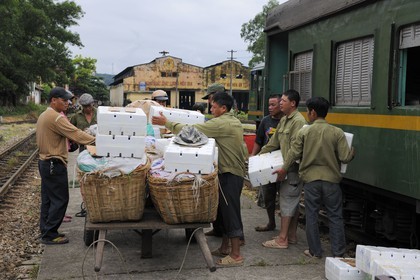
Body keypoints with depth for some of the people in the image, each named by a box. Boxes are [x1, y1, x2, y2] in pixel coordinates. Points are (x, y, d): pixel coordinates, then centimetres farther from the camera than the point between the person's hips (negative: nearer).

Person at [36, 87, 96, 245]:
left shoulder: (44, 115, 14)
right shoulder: (56, 117, -19)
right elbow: (75, 134, -25)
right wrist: (97, 141, -25)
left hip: (45, 162, 11)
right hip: (54, 165, -10)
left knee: (48, 199, 14)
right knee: (60, 200, -3)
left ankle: (46, 231, 22)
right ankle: (50, 235, 2)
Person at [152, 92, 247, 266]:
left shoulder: (221, 123, -18)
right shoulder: (233, 121, 13)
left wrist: (166, 123, -14)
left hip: (230, 174, -10)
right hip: (232, 171, 10)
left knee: (230, 212, -5)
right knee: (224, 211, 16)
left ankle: (236, 255, 1)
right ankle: (224, 248, 25)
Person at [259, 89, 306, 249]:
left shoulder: (298, 121, -16)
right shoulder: (284, 120, 15)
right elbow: (273, 143, 19)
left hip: (293, 169, -9)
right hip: (287, 168, 9)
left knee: (287, 201, -6)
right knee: (293, 202, 14)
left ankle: (282, 240, 0)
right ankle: (291, 236, 23)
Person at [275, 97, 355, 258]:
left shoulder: (304, 132, -5)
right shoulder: (337, 132, -6)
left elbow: (293, 153, -1)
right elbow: (345, 157, -8)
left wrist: (284, 169, 15)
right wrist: (352, 151, 15)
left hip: (310, 179, 0)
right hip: (331, 179, 0)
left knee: (311, 216, 10)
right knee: (335, 216, 9)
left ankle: (315, 252, 16)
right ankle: (338, 252, 13)